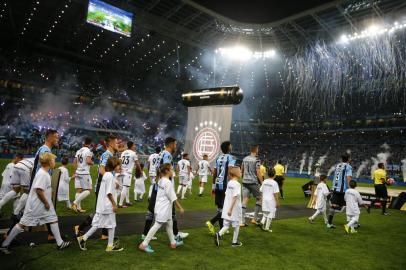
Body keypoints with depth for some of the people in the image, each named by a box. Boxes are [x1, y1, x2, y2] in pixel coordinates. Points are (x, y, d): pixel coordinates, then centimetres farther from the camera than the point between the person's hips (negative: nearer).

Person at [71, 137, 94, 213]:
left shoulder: (78, 151, 13)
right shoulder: (88, 151, -9)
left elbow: (74, 162, 15)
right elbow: (88, 161, -20)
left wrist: (75, 172, 22)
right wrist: (92, 163, 1)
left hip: (78, 173, 8)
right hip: (85, 173, -7)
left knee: (79, 190, 8)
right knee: (88, 190, -1)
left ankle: (78, 208, 9)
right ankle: (75, 203, -12)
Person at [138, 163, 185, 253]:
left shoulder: (160, 180, 7)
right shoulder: (168, 182, -19)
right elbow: (173, 198, -18)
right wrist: (180, 208, -10)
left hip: (160, 207, 9)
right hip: (163, 208, -9)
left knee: (169, 224, 19)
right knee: (157, 225, -2)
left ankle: (173, 243, 33)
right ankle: (143, 244, 4)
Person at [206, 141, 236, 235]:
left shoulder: (218, 158, 13)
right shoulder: (231, 158, -8)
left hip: (217, 185, 7)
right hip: (225, 186, -7)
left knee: (220, 207, 15)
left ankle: (222, 229, 21)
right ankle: (211, 222, -13)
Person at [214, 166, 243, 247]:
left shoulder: (229, 183, 7)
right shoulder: (237, 184, -17)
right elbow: (234, 197, -21)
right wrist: (230, 209, -21)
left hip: (227, 208, 6)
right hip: (235, 209, -6)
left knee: (226, 225, 11)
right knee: (236, 225, 12)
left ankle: (219, 234, -11)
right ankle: (235, 242, 22)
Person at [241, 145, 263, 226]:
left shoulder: (245, 159, 9)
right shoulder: (256, 160, -10)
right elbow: (258, 173, -13)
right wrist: (262, 183, -5)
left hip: (245, 182, 5)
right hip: (253, 182, -5)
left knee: (244, 201, 4)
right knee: (259, 199, 13)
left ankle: (242, 221, 2)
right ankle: (254, 218, 12)